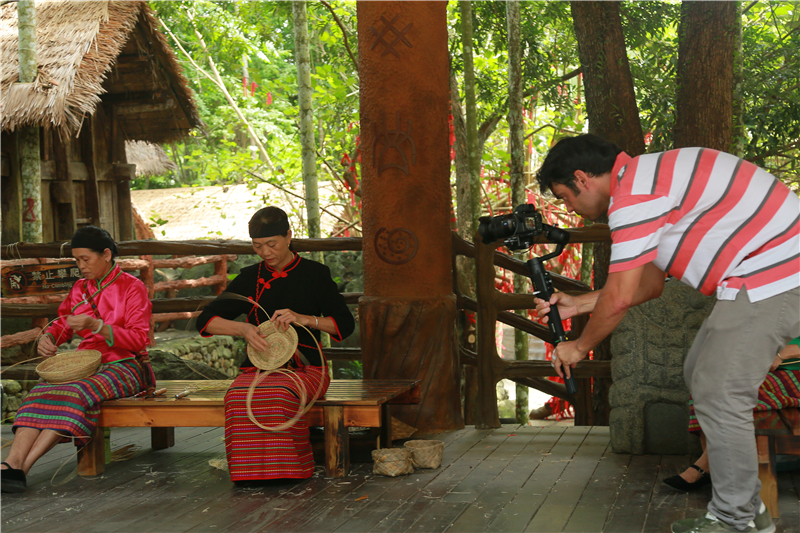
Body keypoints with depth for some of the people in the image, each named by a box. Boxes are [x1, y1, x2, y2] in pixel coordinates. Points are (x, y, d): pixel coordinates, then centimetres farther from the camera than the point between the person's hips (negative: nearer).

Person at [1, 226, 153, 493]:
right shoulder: (80, 289, 17)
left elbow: (139, 339, -11)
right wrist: (47, 337, -1)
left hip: (123, 366, -6)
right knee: (41, 391, -25)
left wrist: (96, 326, -24)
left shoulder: (132, 288, -2)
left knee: (76, 393, -34)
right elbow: (62, 324, 25)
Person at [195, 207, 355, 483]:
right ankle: (250, 469, -19)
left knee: (279, 394, -37)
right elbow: (206, 321, 6)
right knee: (237, 397, -33)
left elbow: (345, 323, 0)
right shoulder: (249, 278, 13)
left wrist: (304, 319, -17)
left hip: (303, 369, -2)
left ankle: (287, 467, -20)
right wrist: (243, 328, -14)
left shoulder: (315, 274, 6)